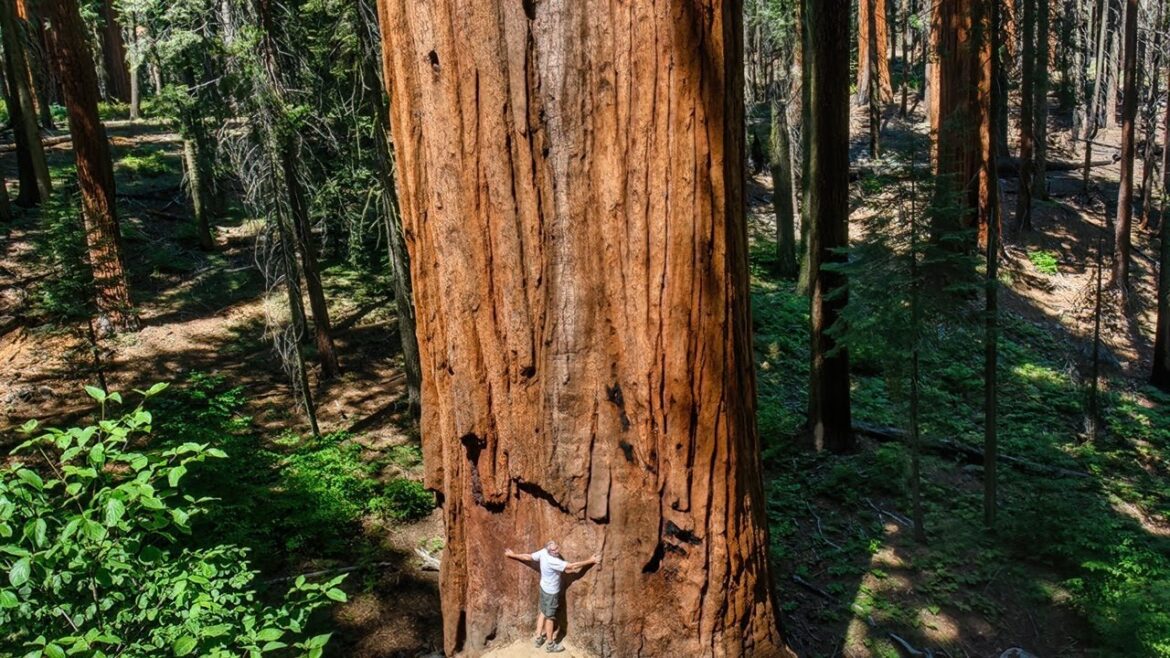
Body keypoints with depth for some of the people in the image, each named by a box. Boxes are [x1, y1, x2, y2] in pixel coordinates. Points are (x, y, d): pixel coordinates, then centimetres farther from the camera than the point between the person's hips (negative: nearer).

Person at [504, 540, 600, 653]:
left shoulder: (543, 552, -17)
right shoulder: (553, 561, -38)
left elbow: (527, 557, -4)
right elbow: (572, 566, -36)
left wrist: (512, 555, 13)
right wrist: (591, 561, -31)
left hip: (544, 587, 7)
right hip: (551, 592, -7)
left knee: (543, 612, 24)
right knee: (550, 617, 10)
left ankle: (538, 638, 39)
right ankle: (550, 645, 28)